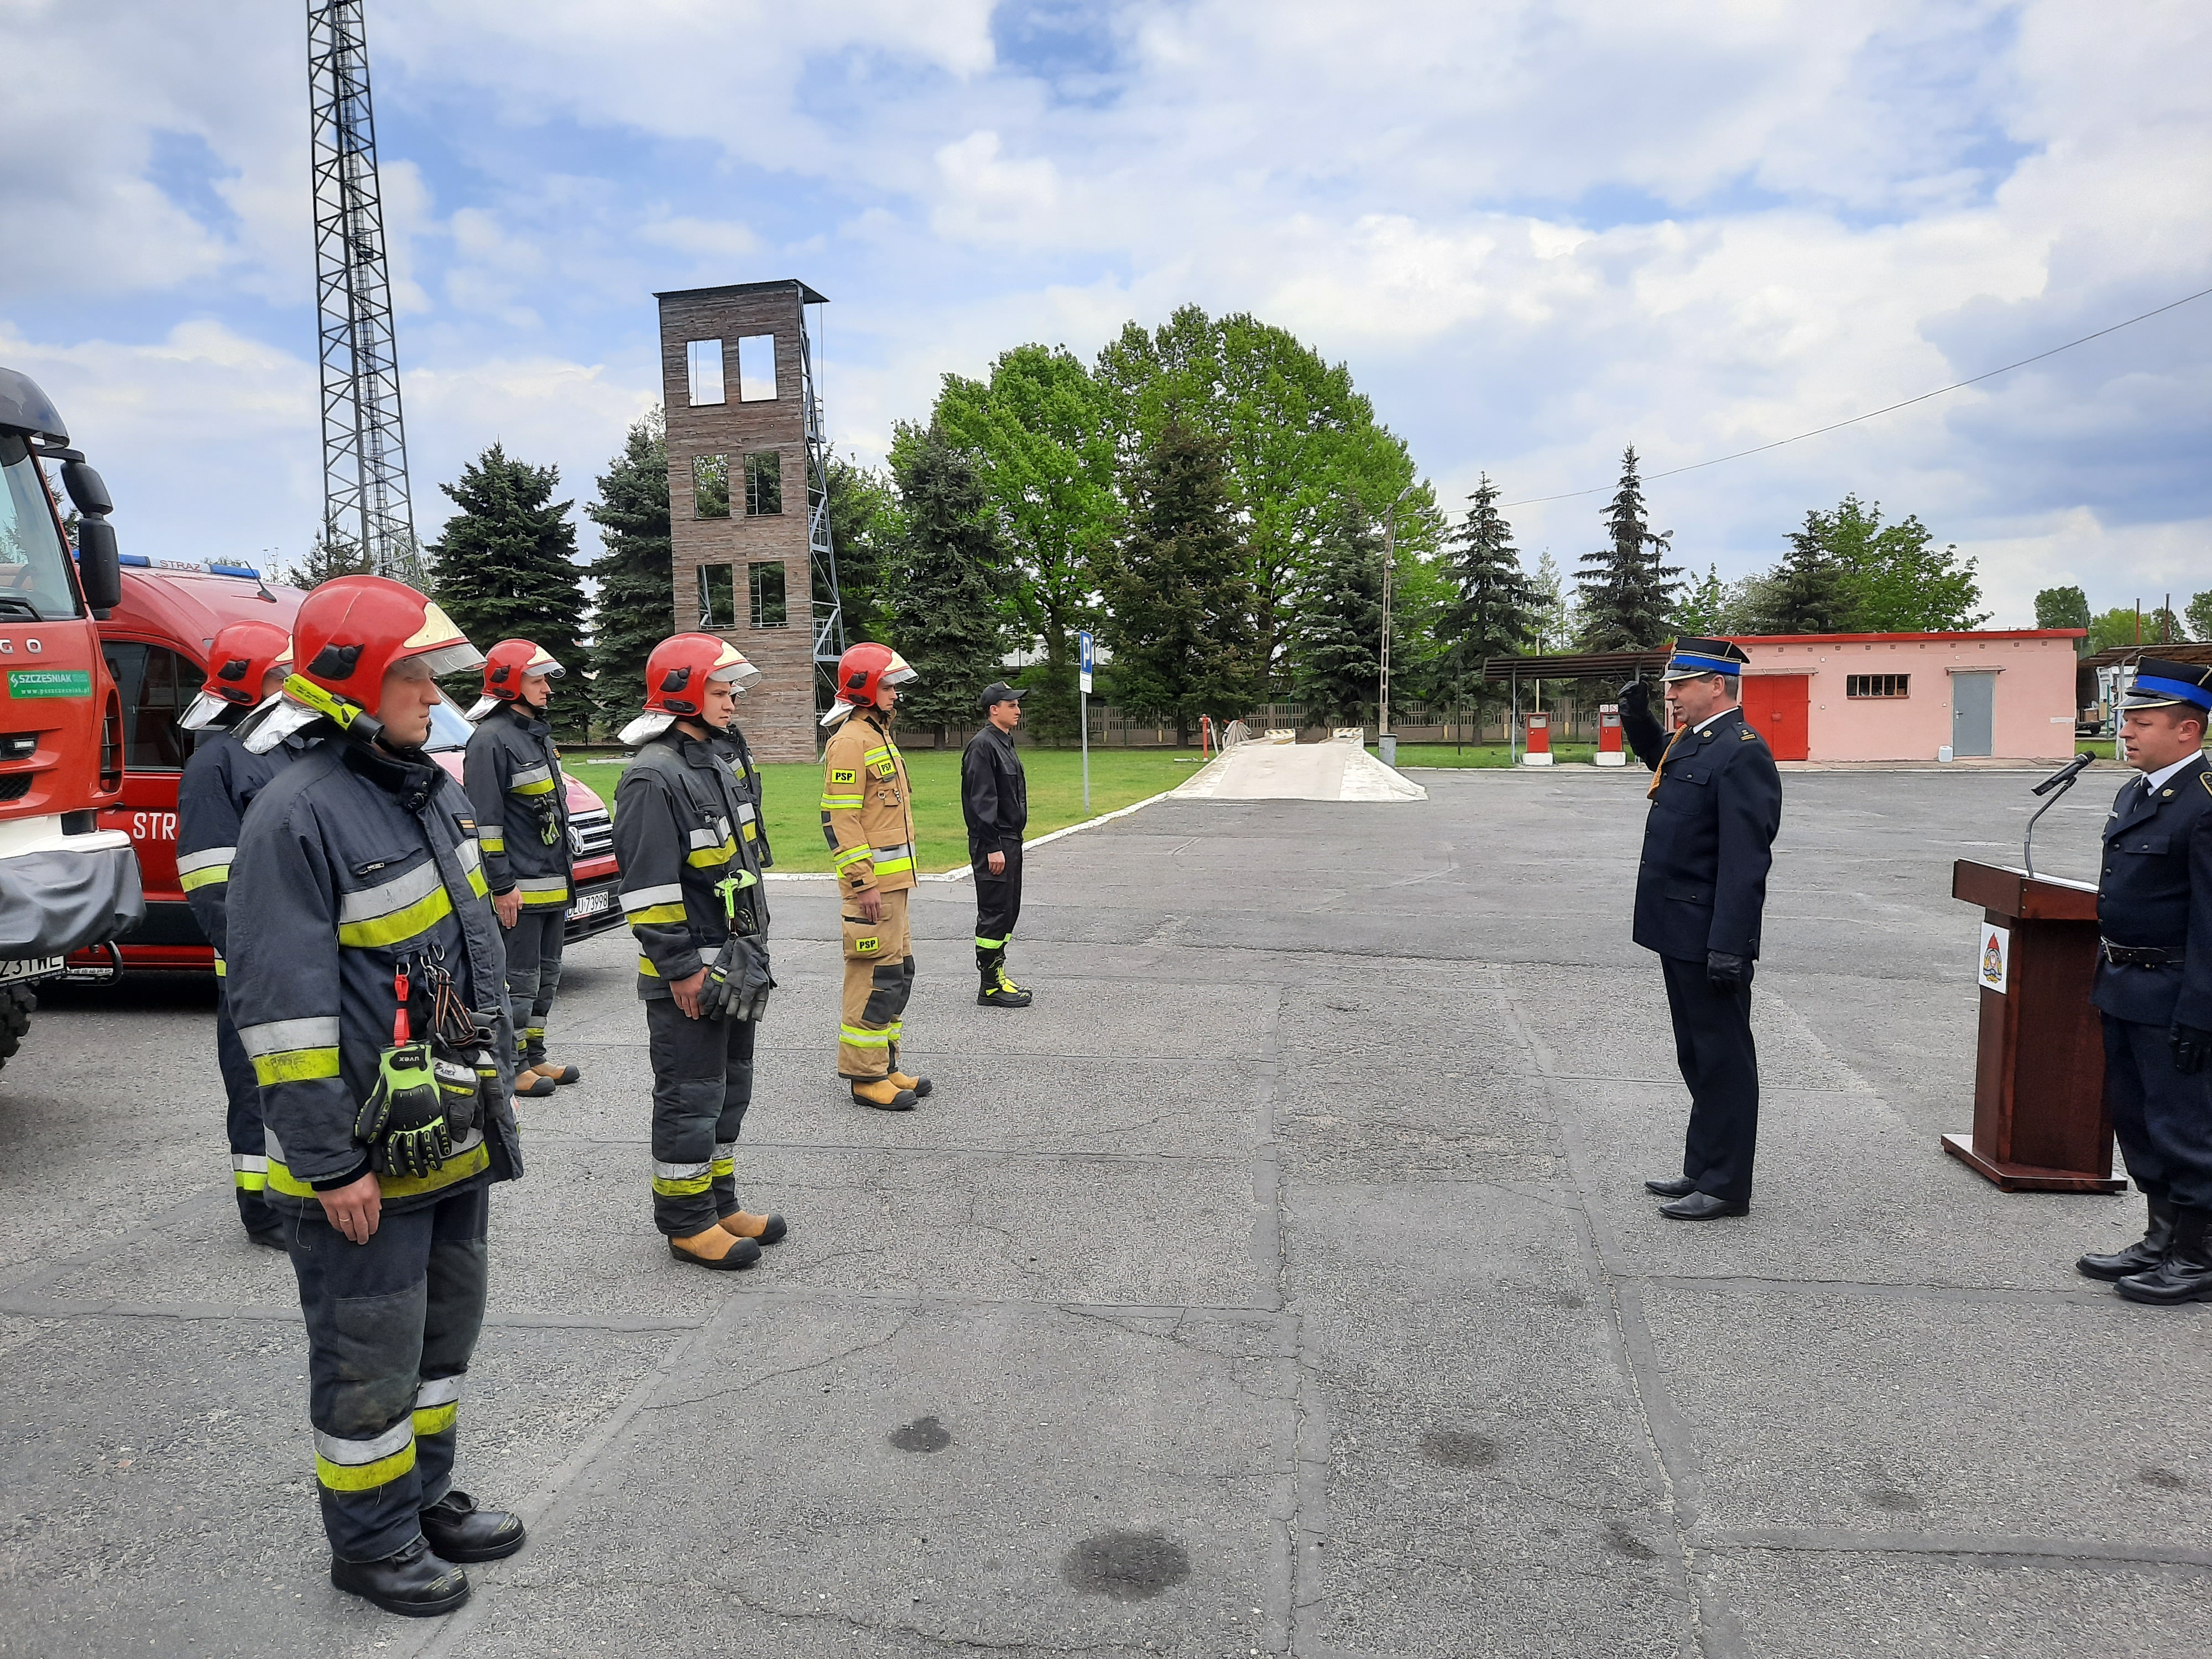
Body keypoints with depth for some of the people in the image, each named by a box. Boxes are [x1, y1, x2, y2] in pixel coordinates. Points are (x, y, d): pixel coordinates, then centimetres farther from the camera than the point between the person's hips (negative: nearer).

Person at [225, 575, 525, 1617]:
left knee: (445, 1329, 21)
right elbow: (281, 1008, -22)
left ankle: (424, 1496, 39)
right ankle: (371, 1540, 27)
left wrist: (490, 1084, 18)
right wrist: (330, 1165, -20)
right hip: (365, 1156, -8)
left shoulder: (425, 789, 8)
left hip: (453, 1135, 9)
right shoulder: (297, 813, -20)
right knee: (370, 1356, 8)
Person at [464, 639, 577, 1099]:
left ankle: (534, 1057, 26)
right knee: (518, 979, -2)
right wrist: (502, 885, -19)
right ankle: (512, 1066, 8)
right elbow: (484, 819, -18)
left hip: (553, 884, 10)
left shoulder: (538, 733, 16)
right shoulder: (491, 739, -14)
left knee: (545, 974, 16)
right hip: (519, 888, -10)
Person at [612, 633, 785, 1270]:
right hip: (688, 972, -10)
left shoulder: (726, 757, 12)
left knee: (729, 1088, 17)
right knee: (689, 1096, 0)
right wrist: (680, 969, -20)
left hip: (737, 959, 10)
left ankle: (720, 1203, 30)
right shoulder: (654, 777, -18)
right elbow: (648, 886, -21)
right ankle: (687, 1223, 11)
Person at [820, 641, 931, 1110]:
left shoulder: (878, 735, 18)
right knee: (875, 977, -6)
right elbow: (839, 820, -20)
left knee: (897, 973, 15)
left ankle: (885, 1065, 24)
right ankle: (865, 1076, 2)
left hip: (893, 880, 10)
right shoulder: (850, 742, -14)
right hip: (871, 883, -10)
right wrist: (863, 883, -22)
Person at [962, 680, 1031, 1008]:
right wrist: (992, 847, -23)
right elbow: (982, 801, -20)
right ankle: (991, 987, -1)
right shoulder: (983, 746, -14)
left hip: (1010, 842, 10)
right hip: (993, 844, -10)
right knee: (995, 912, -6)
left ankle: (996, 974, 23)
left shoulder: (1006, 744, 17)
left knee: (1009, 910, 14)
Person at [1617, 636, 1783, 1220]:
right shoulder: (1691, 740, 11)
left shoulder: (1742, 752, -17)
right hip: (1679, 930, 10)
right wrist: (1637, 717, 18)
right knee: (1697, 1056, 17)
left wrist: (1728, 947, -25)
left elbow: (1745, 860, -22)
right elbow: (1658, 757, 37)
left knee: (1722, 1058, 0)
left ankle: (1725, 1186, 10)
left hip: (1710, 935, -10)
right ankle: (1703, 1171, 29)